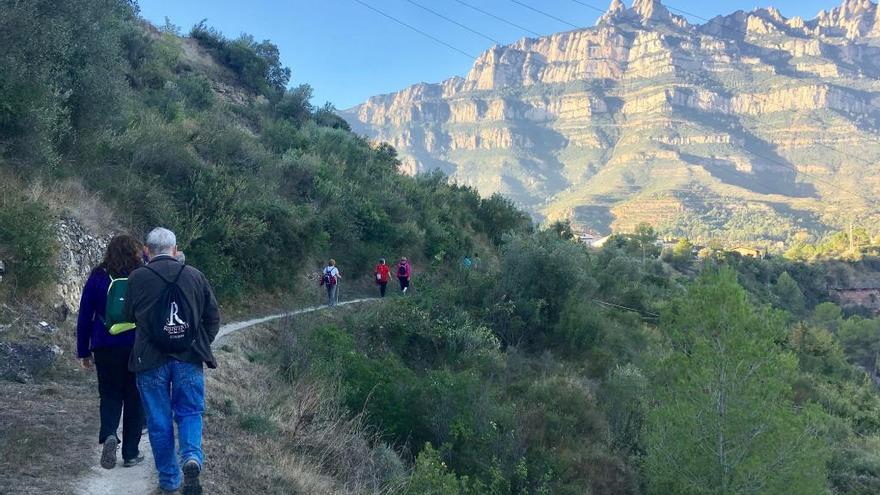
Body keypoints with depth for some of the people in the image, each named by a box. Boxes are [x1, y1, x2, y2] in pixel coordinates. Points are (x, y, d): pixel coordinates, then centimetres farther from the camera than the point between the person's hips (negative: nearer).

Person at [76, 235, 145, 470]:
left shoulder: (97, 278, 0)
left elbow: (84, 317, 2)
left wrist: (84, 352, 10)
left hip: (106, 348, 0)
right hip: (138, 348, 0)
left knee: (110, 395, 13)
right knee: (134, 399, 10)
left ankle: (108, 435, -14)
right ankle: (131, 453, 12)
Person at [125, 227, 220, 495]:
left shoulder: (138, 278, -6)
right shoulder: (195, 276, 1)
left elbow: (130, 315, 7)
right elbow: (213, 316, 5)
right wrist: (201, 345, 17)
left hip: (150, 360, -1)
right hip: (189, 359, 1)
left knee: (159, 421, 10)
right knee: (189, 412, 13)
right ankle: (192, 457, -13)